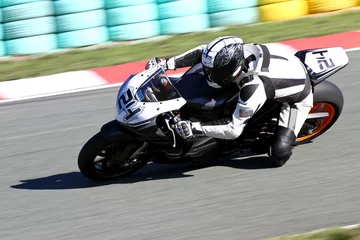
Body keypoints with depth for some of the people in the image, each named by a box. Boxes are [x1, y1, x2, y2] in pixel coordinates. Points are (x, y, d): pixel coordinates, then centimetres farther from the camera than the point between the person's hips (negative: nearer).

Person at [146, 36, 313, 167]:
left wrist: (194, 129, -39)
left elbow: (234, 130, -36)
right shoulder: (238, 51, -24)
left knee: (278, 156, -21)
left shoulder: (253, 89, -42)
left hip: (297, 99, -7)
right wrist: (168, 63, -16)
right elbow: (202, 52, -8)